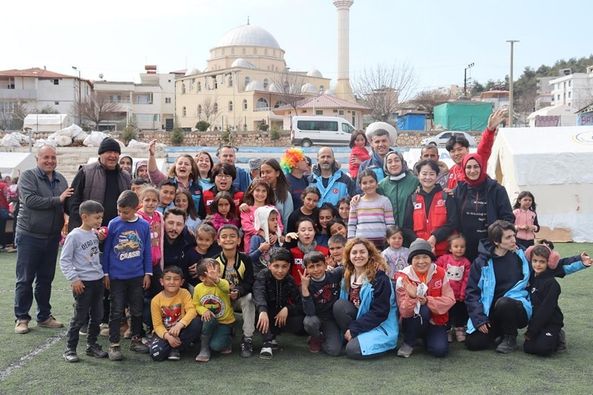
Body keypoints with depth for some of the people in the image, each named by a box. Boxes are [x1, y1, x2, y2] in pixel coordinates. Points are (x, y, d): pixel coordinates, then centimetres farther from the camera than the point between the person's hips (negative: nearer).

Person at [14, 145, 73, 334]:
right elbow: (30, 200, -21)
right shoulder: (28, 176, -7)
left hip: (52, 237, 5)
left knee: (46, 279, 13)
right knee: (25, 279, 3)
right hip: (29, 236, -5)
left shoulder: (60, 179, 9)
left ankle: (44, 316, 24)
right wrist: (57, 200, -21)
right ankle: (22, 318, 13)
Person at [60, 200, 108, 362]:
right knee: (80, 317, -1)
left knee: (97, 316, 12)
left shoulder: (95, 233, 7)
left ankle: (92, 345, 25)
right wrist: (74, 278, -16)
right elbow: (64, 260, -11)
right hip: (83, 283, -7)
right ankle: (70, 349, 11)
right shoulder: (74, 236, -12)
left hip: (98, 280, 7)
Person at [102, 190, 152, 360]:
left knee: (137, 310, 13)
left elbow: (147, 251, 6)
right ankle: (114, 345, 11)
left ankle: (136, 339, 27)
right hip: (116, 276, -2)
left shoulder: (144, 225, -2)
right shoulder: (113, 224, -6)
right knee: (117, 311, 3)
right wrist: (105, 273, 1)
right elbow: (106, 249, 0)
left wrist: (148, 273, 6)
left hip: (137, 276, 2)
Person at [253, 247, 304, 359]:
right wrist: (262, 311, -56)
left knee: (300, 321, -25)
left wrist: (287, 309, -29)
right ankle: (268, 341, -33)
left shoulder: (290, 281, -5)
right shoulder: (263, 275, -15)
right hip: (265, 315, -3)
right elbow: (259, 294, -37)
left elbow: (300, 305, -8)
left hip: (280, 316, 3)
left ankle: (271, 336, -7)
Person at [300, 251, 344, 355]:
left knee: (334, 350, -20)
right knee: (309, 322, -36)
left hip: (333, 319, 1)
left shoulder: (334, 274, -11)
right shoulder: (307, 285, -17)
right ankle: (317, 338, 0)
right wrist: (304, 288, -35)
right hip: (317, 318, -1)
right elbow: (309, 312, -28)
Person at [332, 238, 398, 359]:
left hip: (381, 326, -6)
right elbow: (343, 307, 4)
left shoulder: (380, 278, -17)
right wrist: (348, 330, -11)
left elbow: (380, 312, -19)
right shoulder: (348, 276, 2)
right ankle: (351, 339, -9)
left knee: (353, 350, -28)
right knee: (339, 304, -20)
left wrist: (353, 329, -19)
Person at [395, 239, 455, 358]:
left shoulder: (440, 273, -7)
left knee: (440, 350, -24)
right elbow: (404, 312, -18)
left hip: (435, 321, 1)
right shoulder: (403, 277, -14)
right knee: (422, 310, -33)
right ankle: (408, 343, -8)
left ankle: (426, 338, 12)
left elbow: (450, 300, -11)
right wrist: (411, 298, -39)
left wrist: (428, 301, -26)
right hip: (412, 322, -1)